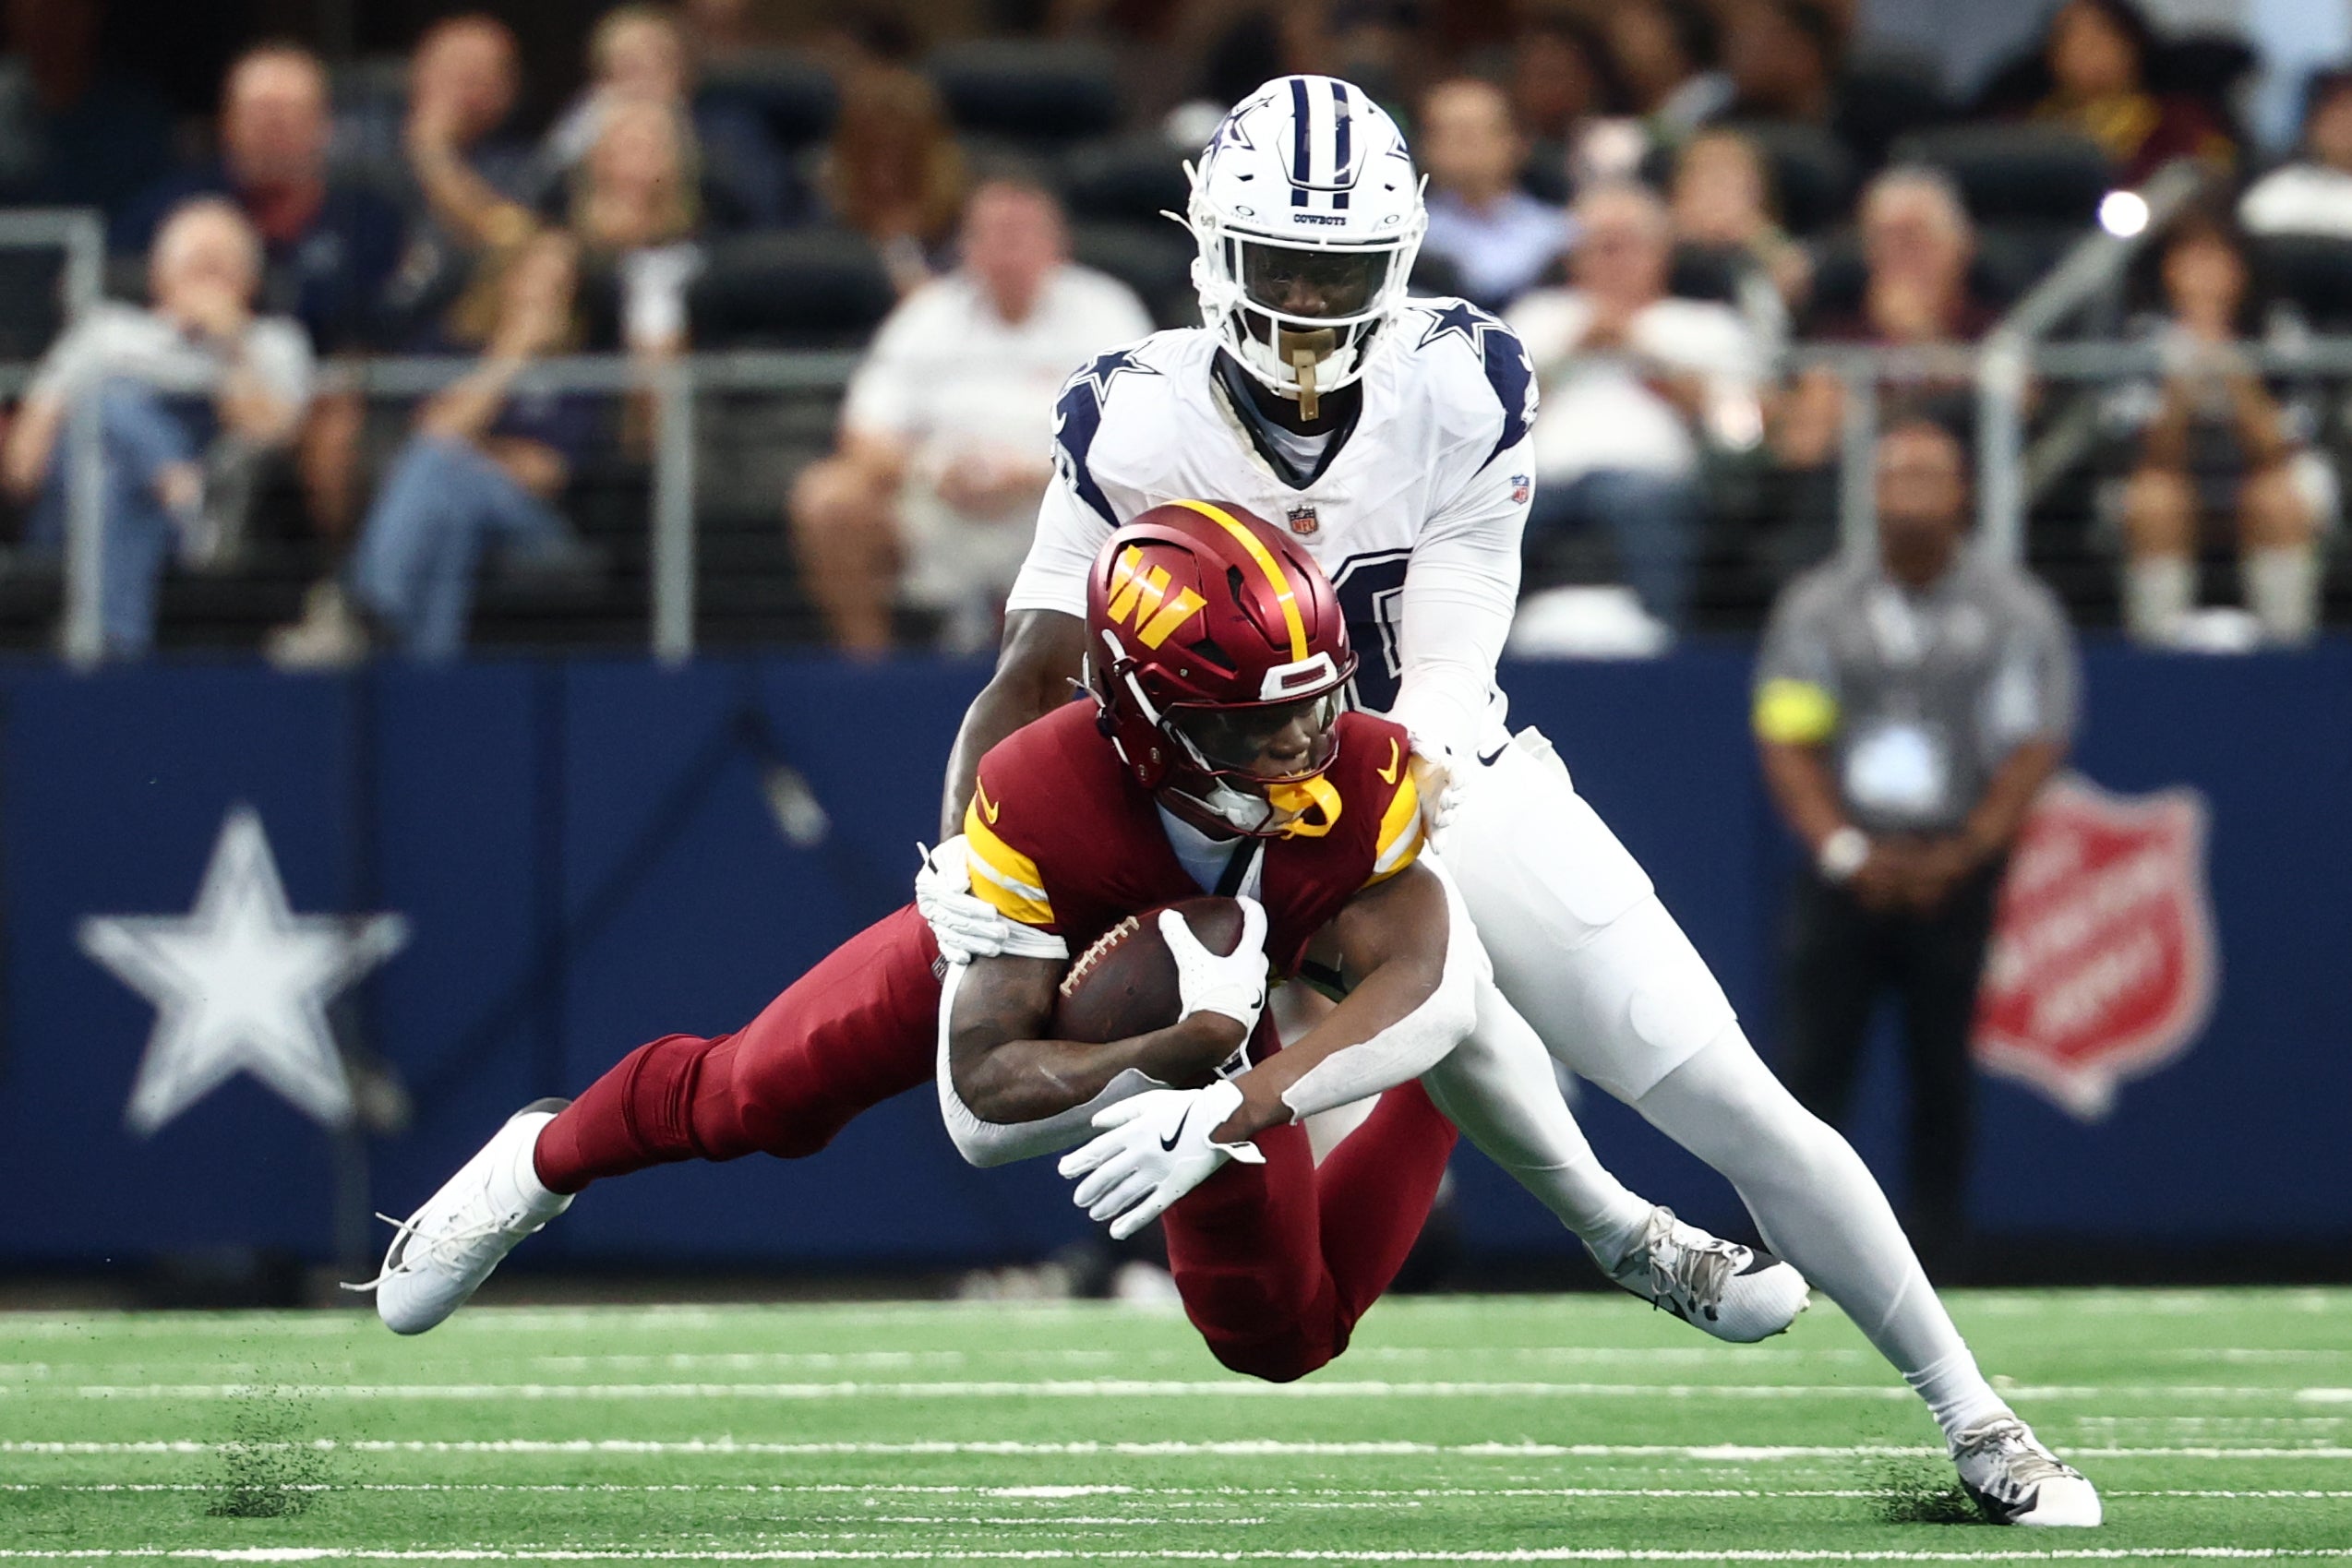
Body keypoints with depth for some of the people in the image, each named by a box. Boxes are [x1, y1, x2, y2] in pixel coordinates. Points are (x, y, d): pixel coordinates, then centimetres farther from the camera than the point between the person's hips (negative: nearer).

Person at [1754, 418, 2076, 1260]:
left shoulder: (2015, 610, 3)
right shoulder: (1819, 605, 7)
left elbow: (2033, 750, -1)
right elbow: (1786, 740, 4)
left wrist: (1959, 857, -11)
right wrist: (1842, 849, -10)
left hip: (1953, 873, -1)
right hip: (1844, 872, 1)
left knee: (1942, 1074, -1)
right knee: (1810, 1068, -7)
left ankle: (1938, 1247, 3)